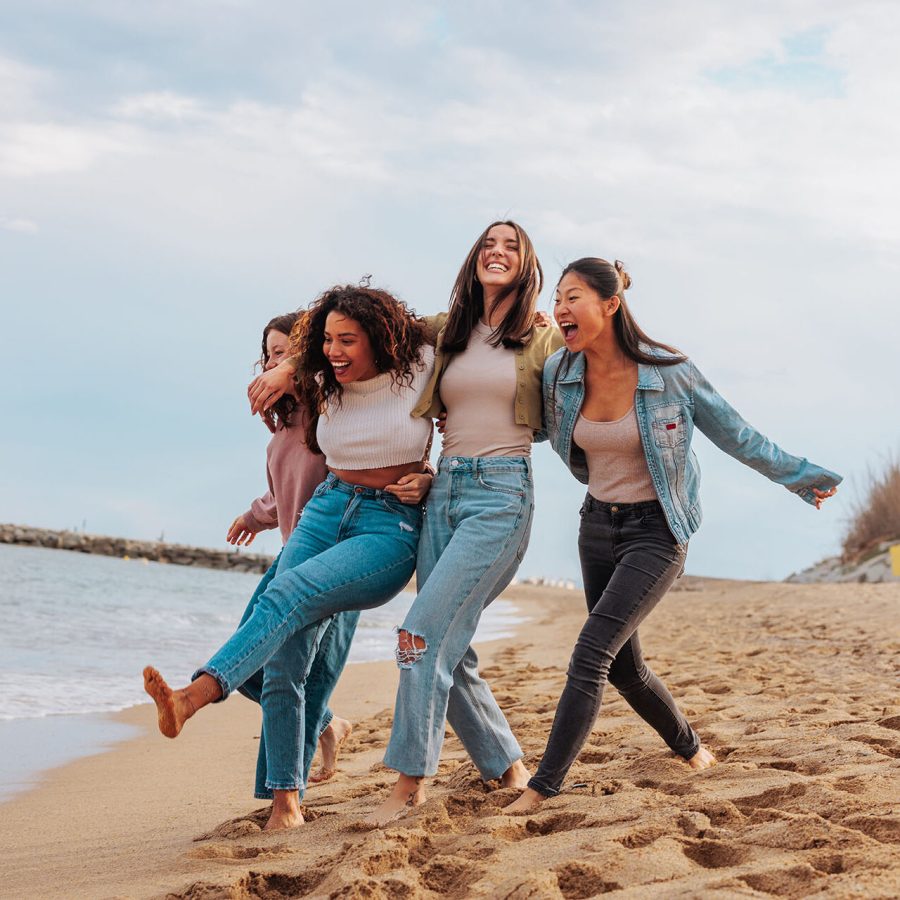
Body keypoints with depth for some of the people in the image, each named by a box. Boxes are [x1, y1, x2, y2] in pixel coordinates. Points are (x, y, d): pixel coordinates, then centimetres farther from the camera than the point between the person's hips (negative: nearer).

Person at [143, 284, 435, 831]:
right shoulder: (326, 387, 7)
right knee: (284, 661, -11)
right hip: (327, 508, 5)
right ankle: (285, 799, -6)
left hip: (391, 527, -5)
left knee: (288, 594, -30)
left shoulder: (423, 367, -5)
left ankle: (193, 697, -46)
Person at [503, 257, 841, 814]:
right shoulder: (560, 374, -6)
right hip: (597, 525, 5)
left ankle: (544, 788, -12)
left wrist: (802, 476, 6)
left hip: (655, 531, -5)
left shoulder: (669, 371, -17)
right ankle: (691, 747, 38)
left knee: (591, 654, -16)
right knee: (624, 667, 12)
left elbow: (734, 434, -2)